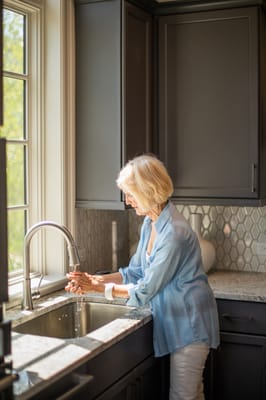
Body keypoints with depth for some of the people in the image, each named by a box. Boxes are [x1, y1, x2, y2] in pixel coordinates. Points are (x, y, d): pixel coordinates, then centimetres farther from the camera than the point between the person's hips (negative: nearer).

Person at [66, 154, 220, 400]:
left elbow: (146, 290, -22)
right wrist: (96, 279, -5)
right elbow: (136, 272, 8)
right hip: (176, 321, 8)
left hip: (189, 323, -8)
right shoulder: (150, 223, 3)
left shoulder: (174, 232, -27)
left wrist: (97, 287, -15)